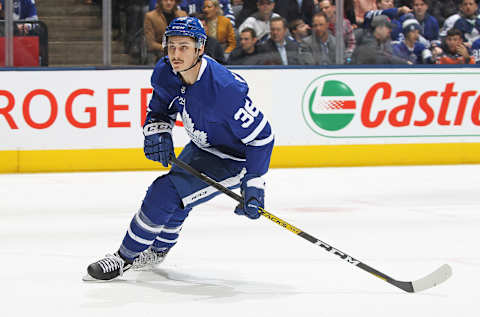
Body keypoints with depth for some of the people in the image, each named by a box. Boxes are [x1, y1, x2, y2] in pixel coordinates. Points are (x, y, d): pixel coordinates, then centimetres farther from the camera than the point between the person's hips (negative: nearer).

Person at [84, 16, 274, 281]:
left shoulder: (223, 89, -35)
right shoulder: (166, 73, -13)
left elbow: (261, 136, -27)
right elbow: (159, 109, 8)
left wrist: (254, 185, -29)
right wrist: (158, 132, -13)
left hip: (232, 159, -8)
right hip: (202, 147, 8)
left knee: (165, 194, -17)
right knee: (174, 194, 24)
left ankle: (125, 257, 0)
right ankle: (157, 250, 53)